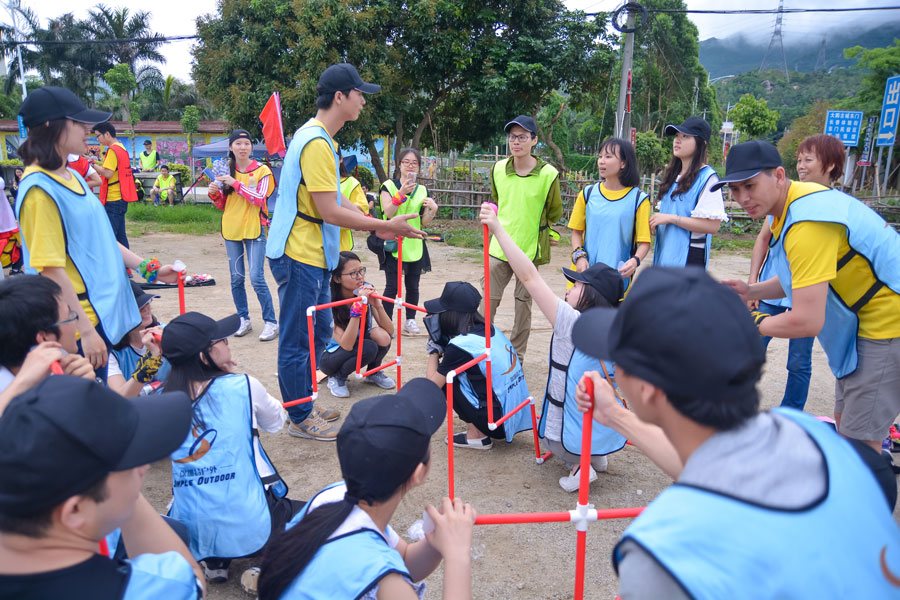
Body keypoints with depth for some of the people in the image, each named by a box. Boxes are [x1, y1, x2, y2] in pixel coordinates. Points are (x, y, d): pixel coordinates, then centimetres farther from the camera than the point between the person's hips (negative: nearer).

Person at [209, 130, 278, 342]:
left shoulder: (261, 171, -3)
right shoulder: (226, 171, 9)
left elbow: (259, 199, -17)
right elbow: (223, 205, 14)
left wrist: (235, 183, -21)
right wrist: (215, 194, -6)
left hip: (254, 229, -5)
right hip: (231, 229, 5)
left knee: (257, 279, -10)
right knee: (236, 279, 9)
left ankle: (271, 322, 0)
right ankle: (244, 320, 21)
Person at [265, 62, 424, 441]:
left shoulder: (318, 138, 14)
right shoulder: (317, 143, -19)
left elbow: (334, 200, 16)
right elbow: (329, 211, -22)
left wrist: (375, 225, 9)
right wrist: (385, 225, -15)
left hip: (311, 256, 11)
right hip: (300, 256, -11)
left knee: (318, 332, 19)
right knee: (298, 341, 1)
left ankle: (304, 406, 32)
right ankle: (300, 419, 14)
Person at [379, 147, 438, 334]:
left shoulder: (422, 191, 10)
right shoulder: (389, 186, 0)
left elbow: (424, 223, 8)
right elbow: (388, 213, -14)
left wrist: (432, 210, -11)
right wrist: (401, 193, -23)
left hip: (414, 245, 4)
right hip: (393, 243, -3)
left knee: (413, 286, 9)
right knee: (392, 286, -5)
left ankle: (410, 321, 22)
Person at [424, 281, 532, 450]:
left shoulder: (459, 346, -19)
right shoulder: (489, 329, 4)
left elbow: (433, 384, -6)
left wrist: (434, 351, 5)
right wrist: (442, 347, 8)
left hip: (499, 421, -8)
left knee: (446, 379, 0)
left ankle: (477, 435, 3)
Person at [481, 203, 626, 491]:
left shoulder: (573, 324, -20)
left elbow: (529, 277, -22)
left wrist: (498, 229, -21)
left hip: (574, 437, -6)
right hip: (611, 433, 6)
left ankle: (579, 464, 2)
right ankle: (595, 455, 16)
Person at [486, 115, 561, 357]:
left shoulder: (548, 174, -10)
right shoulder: (497, 169, 1)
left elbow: (554, 213, 4)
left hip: (530, 249, -2)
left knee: (523, 303, 8)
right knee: (488, 300, 2)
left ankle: (516, 355, 20)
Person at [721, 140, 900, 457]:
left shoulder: (807, 223, -30)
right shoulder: (790, 206, 3)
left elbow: (807, 322, -30)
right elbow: (805, 277, 15)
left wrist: (755, 322, -12)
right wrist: (751, 291, 0)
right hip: (864, 322, 10)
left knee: (858, 442, -5)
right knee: (845, 420, 19)